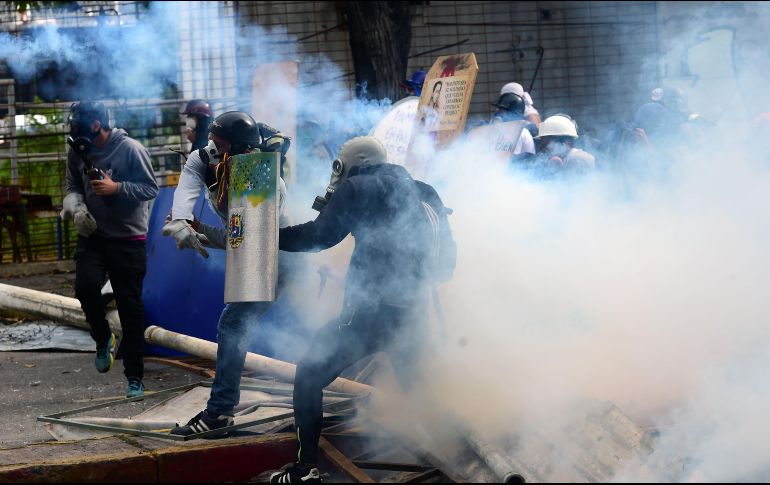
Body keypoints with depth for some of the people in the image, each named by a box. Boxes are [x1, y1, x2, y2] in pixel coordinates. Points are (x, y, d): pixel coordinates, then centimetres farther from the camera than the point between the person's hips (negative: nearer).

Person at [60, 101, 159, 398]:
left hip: (128, 239, -3)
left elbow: (151, 189, -9)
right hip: (91, 236, 3)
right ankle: (103, 338, 11)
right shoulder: (77, 151, 1)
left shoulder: (130, 149, -13)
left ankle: (134, 378, 9)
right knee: (86, 286, -20)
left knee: (130, 307, 0)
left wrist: (116, 187, -24)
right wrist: (76, 207, -8)